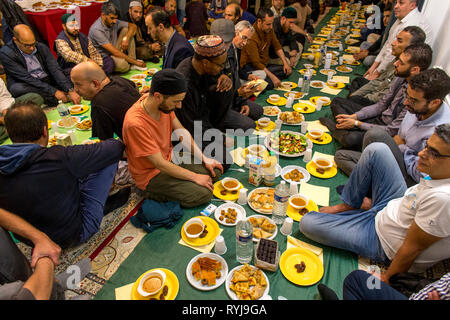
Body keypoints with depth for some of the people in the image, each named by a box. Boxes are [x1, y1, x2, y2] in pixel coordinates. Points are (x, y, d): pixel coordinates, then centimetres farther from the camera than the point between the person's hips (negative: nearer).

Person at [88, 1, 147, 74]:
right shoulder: (96, 30, -24)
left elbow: (133, 26, 4)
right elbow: (114, 52, -28)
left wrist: (126, 38, -17)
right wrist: (135, 62, -26)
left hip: (114, 52, 8)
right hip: (103, 58, -8)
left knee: (126, 30, -6)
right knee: (123, 64, -41)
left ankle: (132, 61, -12)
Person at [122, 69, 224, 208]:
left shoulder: (164, 104, -11)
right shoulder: (135, 123, -33)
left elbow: (181, 131, 2)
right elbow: (160, 164, -27)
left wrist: (204, 159, -2)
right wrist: (195, 177, -19)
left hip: (170, 157, 8)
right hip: (151, 174, -7)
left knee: (215, 171, 2)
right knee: (203, 194, -18)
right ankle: (156, 193, 0)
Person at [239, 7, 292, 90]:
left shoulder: (269, 29, 1)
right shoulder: (252, 36, -24)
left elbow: (277, 46, 15)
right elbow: (256, 62, -26)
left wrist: (285, 63, 3)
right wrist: (272, 77, -27)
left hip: (264, 65, 9)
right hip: (249, 67, -9)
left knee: (287, 70, -6)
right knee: (269, 83, -33)